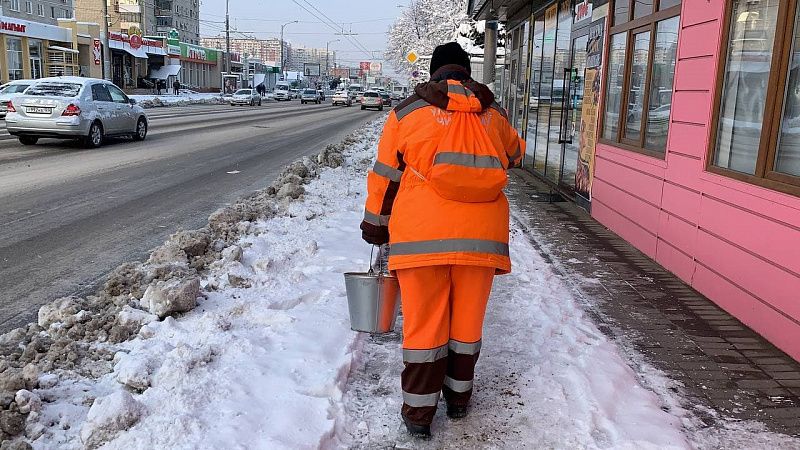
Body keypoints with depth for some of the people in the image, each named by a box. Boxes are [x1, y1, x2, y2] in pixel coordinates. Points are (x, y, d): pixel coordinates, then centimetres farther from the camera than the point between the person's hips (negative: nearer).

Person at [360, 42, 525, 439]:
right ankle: (458, 397, 31)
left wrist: (375, 228, 15)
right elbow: (515, 154, 30)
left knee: (424, 324, 7)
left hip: (421, 236, -2)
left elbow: (385, 177, 4)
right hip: (480, 236, 2)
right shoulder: (494, 114, 11)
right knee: (467, 320, 16)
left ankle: (419, 411, 15)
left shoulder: (407, 112, 3)